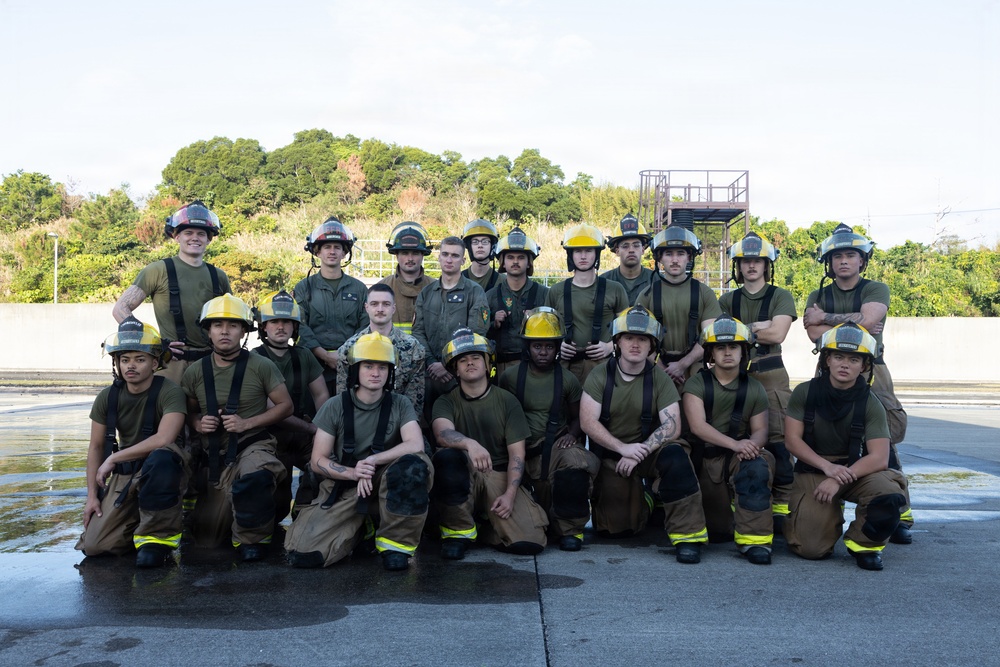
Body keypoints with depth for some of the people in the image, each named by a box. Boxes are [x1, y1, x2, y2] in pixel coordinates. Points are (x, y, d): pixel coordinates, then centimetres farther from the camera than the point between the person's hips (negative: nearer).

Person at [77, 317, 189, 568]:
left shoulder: (169, 392, -17)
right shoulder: (108, 397, 0)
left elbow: (164, 439, -30)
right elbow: (96, 447, 8)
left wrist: (113, 458, -19)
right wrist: (92, 495, 2)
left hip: (165, 469, -5)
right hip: (125, 473, 5)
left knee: (160, 458, -41)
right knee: (94, 545, -9)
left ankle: (158, 534, -21)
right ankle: (137, 519, 23)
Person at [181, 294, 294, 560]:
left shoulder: (261, 366, -7)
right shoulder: (194, 373, 1)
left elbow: (286, 406, -5)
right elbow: (189, 411, 15)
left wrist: (247, 423, -16)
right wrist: (198, 424, -9)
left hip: (253, 446, -4)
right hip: (214, 457, 4)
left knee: (254, 477, -41)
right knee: (206, 539, 8)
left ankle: (252, 536, -11)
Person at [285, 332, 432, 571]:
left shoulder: (400, 405, 0)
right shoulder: (336, 406, -1)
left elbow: (415, 445, -16)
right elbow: (318, 461, -1)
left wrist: (372, 461, -21)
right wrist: (352, 472, -19)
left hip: (387, 486, -1)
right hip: (344, 487, 1)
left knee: (414, 463, -34)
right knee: (303, 553, -20)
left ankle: (395, 542, -14)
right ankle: (359, 528, 13)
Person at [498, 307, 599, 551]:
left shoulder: (568, 380, 9)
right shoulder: (510, 377, 6)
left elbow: (577, 416, 16)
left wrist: (572, 434, -5)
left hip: (558, 443, -1)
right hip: (526, 448, 1)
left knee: (576, 460, -34)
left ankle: (570, 527, -15)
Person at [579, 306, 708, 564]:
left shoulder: (660, 379, -5)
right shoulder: (600, 375, -6)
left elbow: (672, 426, -14)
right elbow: (588, 422, -14)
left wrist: (640, 452, -25)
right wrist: (623, 448, -24)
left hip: (648, 451, 0)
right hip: (610, 455, 0)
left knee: (674, 454, -34)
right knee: (615, 528, -10)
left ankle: (687, 535, -25)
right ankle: (641, 502, 25)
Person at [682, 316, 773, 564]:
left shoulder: (754, 390, 8)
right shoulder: (696, 384, -2)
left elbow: (760, 430, 6)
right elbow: (697, 425, -15)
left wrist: (752, 445, -20)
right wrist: (735, 444, -29)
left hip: (738, 459, 1)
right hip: (703, 459, -1)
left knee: (757, 465, -35)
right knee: (720, 530, -4)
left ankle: (754, 539, -30)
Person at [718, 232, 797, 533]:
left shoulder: (780, 297, 7)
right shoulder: (728, 300, 16)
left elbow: (777, 334, -8)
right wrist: (758, 327, -4)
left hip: (770, 376, -3)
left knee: (777, 441, -11)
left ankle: (781, 508, -6)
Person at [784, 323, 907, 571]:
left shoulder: (870, 404, -8)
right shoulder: (805, 393, -6)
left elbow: (879, 458, -15)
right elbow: (792, 439, -8)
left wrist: (839, 480, -25)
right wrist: (827, 466, -21)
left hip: (856, 468, 0)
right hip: (813, 471, 0)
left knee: (889, 496, -33)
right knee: (812, 548, -15)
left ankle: (862, 542, -1)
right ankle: (831, 515, 23)